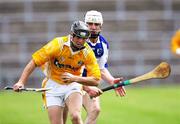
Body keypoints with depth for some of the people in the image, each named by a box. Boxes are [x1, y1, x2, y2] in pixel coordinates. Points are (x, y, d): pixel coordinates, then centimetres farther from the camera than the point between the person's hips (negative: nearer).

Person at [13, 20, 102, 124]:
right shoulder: (57, 44, -19)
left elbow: (96, 80, -15)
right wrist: (21, 82, -24)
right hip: (53, 86, 0)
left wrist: (74, 78, -30)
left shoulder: (88, 52, -14)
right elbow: (34, 62, -16)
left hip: (73, 86, 0)